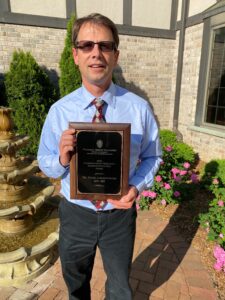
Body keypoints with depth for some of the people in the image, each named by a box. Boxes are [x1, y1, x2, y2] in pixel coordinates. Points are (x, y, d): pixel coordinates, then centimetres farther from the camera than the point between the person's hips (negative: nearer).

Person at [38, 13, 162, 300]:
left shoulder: (138, 107, -12)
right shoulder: (59, 110, -11)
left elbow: (152, 156, -3)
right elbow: (45, 163, -4)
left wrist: (136, 186, -21)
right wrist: (62, 158, -26)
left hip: (120, 213, 0)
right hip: (75, 213, 1)